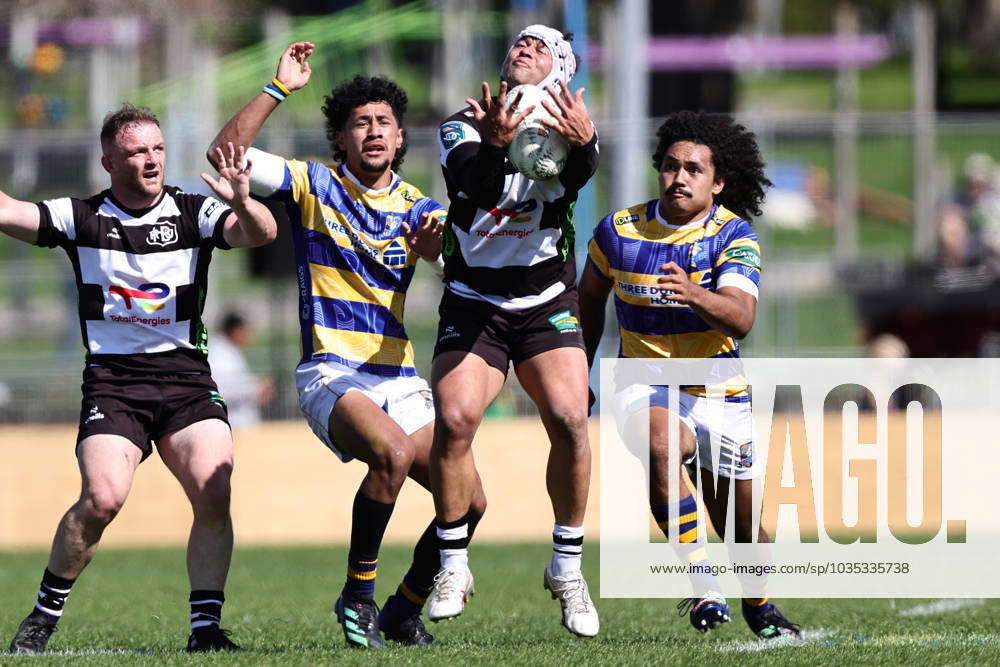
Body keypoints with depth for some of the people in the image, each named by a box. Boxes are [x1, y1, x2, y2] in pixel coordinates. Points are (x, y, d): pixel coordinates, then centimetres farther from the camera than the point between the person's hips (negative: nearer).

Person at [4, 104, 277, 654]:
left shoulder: (194, 213, 3)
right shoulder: (81, 217, 4)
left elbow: (261, 233, -11)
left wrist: (242, 203, -33)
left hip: (186, 376, 1)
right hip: (112, 379, -1)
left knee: (214, 495, -17)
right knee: (102, 498, -20)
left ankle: (205, 626, -9)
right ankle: (45, 613, -1)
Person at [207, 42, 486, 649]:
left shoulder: (419, 208, 10)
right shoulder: (313, 186, 4)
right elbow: (227, 152, -8)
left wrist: (433, 242, -34)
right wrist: (280, 88, -12)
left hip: (400, 379, 4)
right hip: (331, 373, -4)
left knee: (469, 501, -8)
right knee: (393, 452, -34)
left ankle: (404, 611, 15)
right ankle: (358, 595, -18)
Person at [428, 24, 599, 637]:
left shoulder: (562, 123, -1)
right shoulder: (463, 127, 0)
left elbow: (577, 174, -24)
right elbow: (473, 183, -21)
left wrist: (584, 144, -47)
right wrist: (493, 148, -44)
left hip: (546, 304, 0)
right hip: (473, 304, 0)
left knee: (569, 420, -19)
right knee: (454, 420, -19)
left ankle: (567, 567, -3)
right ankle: (454, 566, -2)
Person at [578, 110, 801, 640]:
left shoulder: (734, 236, -11)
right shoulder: (619, 230, -4)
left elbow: (741, 318, -27)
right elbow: (590, 296, 16)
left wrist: (694, 295, -47)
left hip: (719, 392, 0)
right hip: (646, 383, 0)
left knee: (740, 523, 9)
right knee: (662, 446, -36)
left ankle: (760, 607, 41)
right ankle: (703, 587, -33)